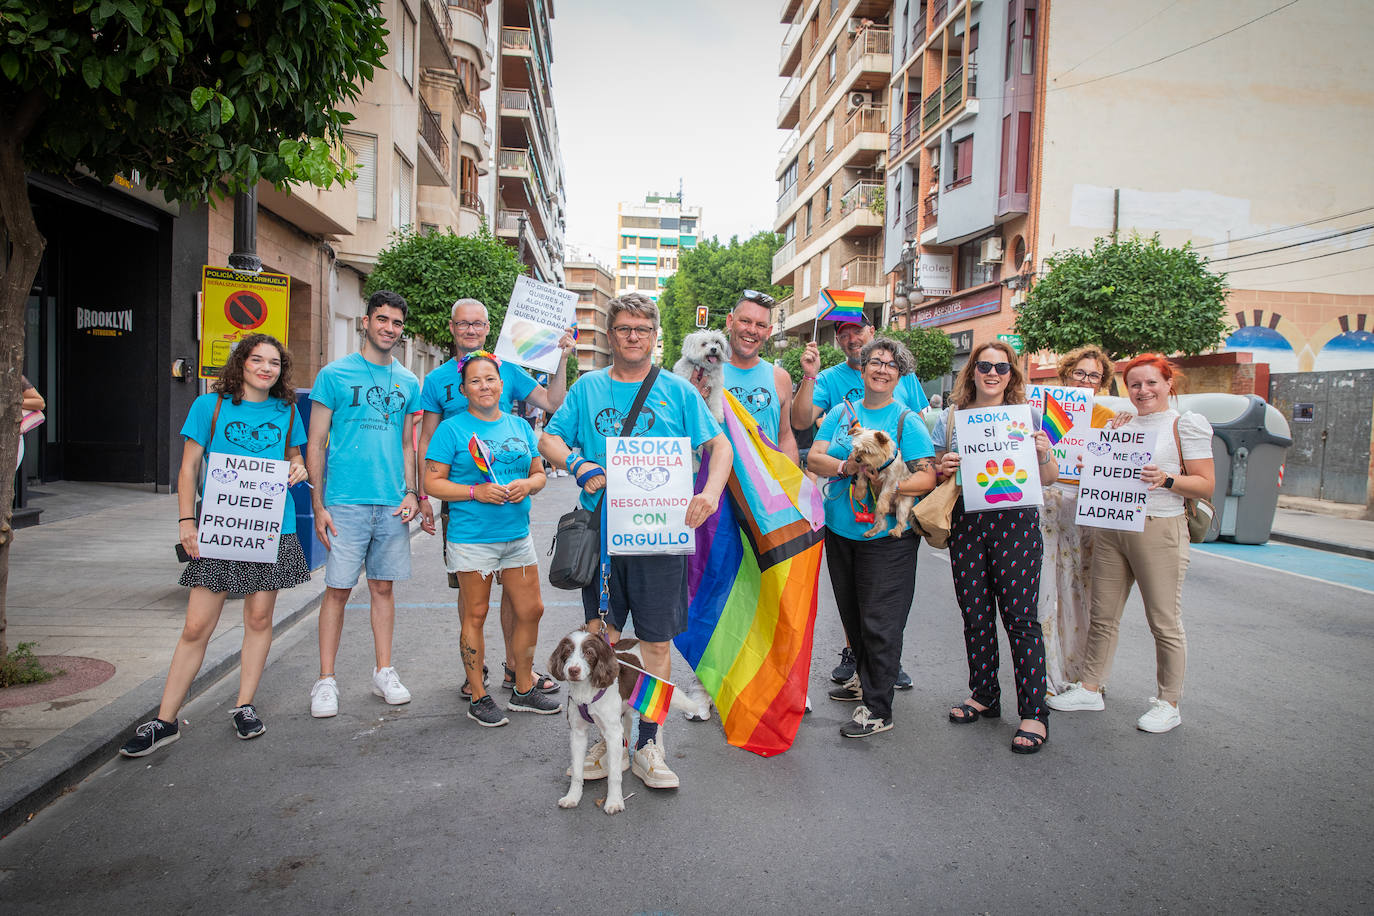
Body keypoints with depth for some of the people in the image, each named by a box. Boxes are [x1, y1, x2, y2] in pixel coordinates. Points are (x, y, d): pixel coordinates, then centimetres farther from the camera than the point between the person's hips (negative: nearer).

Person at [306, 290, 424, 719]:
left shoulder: (408, 382, 12)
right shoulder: (334, 374, 0)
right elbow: (317, 444, 0)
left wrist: (411, 493, 4)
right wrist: (318, 505, -6)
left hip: (393, 505, 4)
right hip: (346, 502, -3)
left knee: (383, 587, 10)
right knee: (338, 589, -1)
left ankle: (384, 672, 20)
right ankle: (326, 680, 9)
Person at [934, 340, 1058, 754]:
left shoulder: (1028, 416, 8)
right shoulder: (953, 417, 11)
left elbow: (1049, 478, 9)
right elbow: (937, 473, 16)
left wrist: (1044, 454, -11)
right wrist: (943, 469, -6)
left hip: (1015, 522, -2)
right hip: (966, 524, 3)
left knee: (1020, 617, -5)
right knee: (975, 615, 7)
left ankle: (1034, 712, 3)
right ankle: (984, 696, 24)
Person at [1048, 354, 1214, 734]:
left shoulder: (1186, 424, -2)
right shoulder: (1122, 424, 15)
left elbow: (1206, 484, -6)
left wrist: (1165, 480, -21)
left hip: (1159, 531, -5)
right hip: (1111, 529, 6)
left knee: (1164, 622, 2)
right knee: (1103, 615, 11)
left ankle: (1168, 703, 15)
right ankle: (1090, 688, 22)